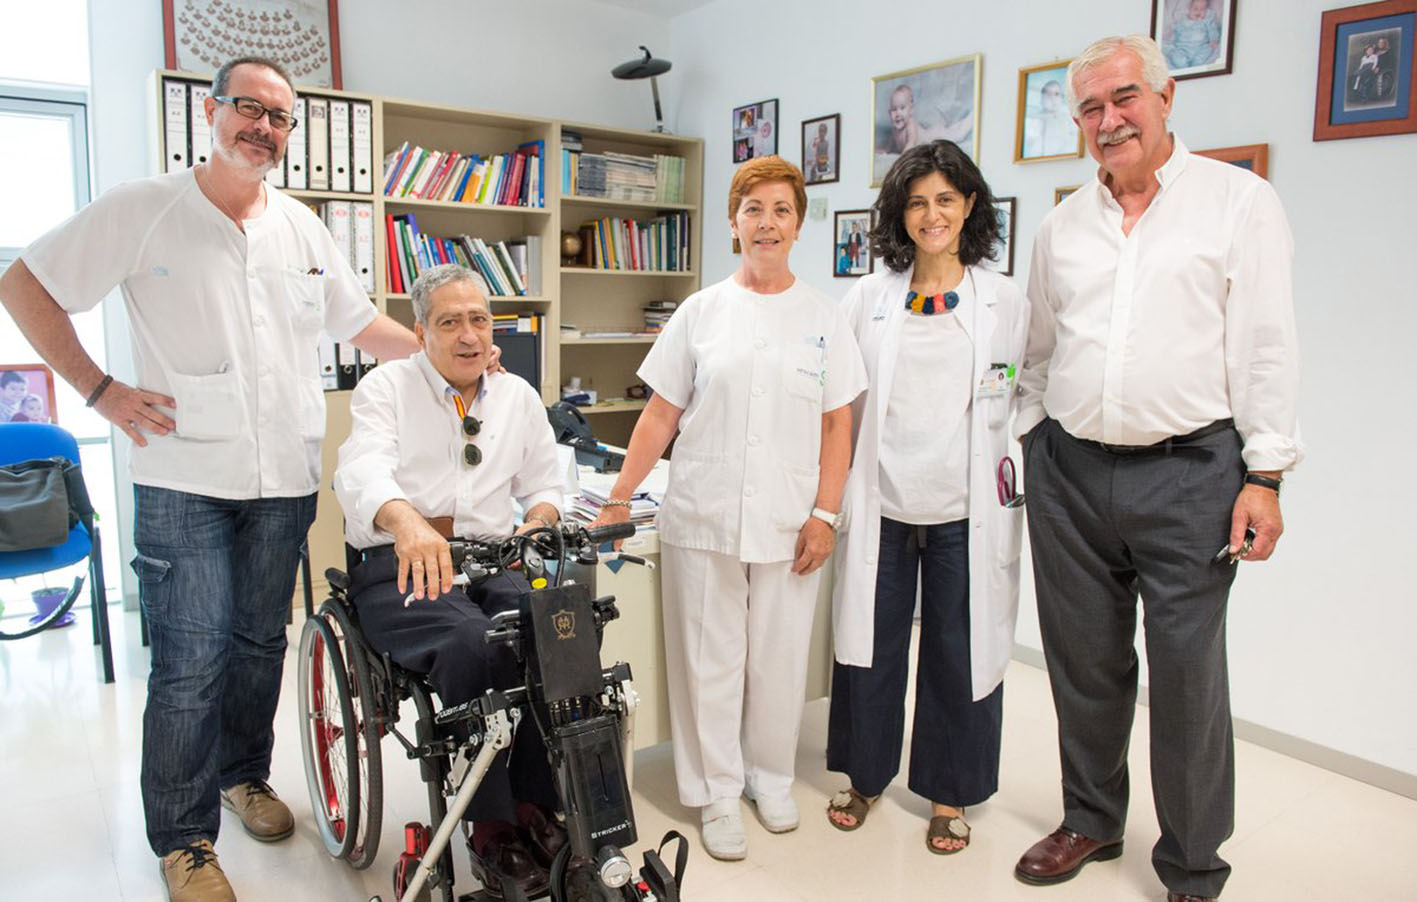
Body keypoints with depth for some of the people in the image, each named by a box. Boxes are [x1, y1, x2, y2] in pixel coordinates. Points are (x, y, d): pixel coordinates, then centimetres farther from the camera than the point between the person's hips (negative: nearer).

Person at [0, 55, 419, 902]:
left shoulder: (302, 226, 10)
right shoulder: (142, 210, -3)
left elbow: (361, 322, 18)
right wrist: (99, 388, -6)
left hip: (286, 481, 4)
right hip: (185, 481, -4)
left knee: (261, 643, 15)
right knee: (191, 663, -2)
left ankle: (244, 774, 38)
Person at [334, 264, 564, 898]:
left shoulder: (518, 396, 18)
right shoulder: (387, 387, 4)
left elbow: (544, 482, 19)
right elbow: (363, 471, -15)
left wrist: (539, 520, -7)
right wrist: (406, 522, -38)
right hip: (396, 566, -3)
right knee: (471, 642, -34)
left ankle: (534, 804, -10)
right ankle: (490, 826, -17)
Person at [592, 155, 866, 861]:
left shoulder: (823, 317, 6)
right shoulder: (702, 311, 4)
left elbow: (837, 427, 5)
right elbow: (660, 415, 4)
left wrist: (824, 514, -3)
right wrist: (619, 499, 0)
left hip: (787, 523, 1)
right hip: (703, 517, 0)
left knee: (778, 658, 10)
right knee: (710, 658, 7)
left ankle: (770, 778, 33)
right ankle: (717, 793, 24)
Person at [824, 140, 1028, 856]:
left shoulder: (1006, 301, 3)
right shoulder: (868, 298, 6)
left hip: (964, 509, -1)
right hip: (881, 503, 1)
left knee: (960, 652, 8)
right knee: (869, 642, 10)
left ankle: (949, 795, 29)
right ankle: (865, 776, 32)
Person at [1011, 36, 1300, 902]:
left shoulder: (1240, 199, 1)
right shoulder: (1063, 224, 13)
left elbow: (1267, 345, -5)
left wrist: (1265, 476, -10)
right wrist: (1023, 444, 14)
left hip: (1188, 473, -4)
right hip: (1069, 472, 4)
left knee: (1187, 672, 2)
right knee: (1083, 661, 13)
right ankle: (1091, 820, 33)